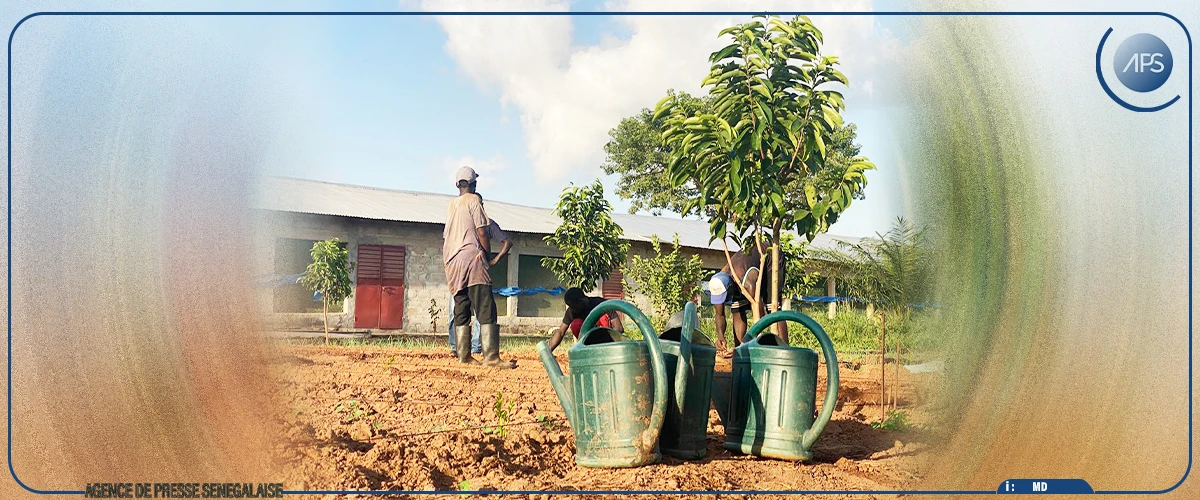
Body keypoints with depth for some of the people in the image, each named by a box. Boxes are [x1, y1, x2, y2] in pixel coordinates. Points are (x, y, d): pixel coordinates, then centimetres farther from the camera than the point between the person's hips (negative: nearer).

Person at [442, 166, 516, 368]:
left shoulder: (451, 205, 19)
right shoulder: (474, 200, -1)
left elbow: (445, 237, 19)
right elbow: (482, 232, -7)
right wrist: (489, 255, 3)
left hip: (452, 261, 8)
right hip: (471, 257, -7)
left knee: (461, 310, 8)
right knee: (485, 309, -12)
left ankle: (463, 355, 5)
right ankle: (491, 356, -20)